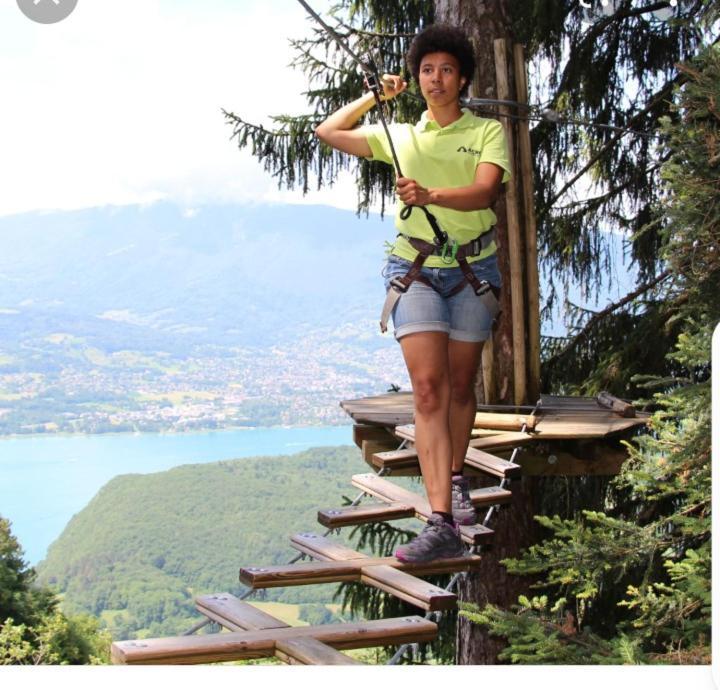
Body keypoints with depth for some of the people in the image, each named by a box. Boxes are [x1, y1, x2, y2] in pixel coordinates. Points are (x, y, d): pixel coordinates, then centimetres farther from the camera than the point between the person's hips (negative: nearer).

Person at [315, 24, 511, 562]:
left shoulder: (488, 131, 2)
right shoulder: (401, 137, 11)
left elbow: (485, 191, -16)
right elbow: (328, 133, 18)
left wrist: (431, 195, -33)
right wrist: (375, 98, 14)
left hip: (473, 269, 0)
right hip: (415, 269, 0)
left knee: (460, 387, 11)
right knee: (428, 388, -14)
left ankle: (456, 479, 37)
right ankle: (441, 524, -21)